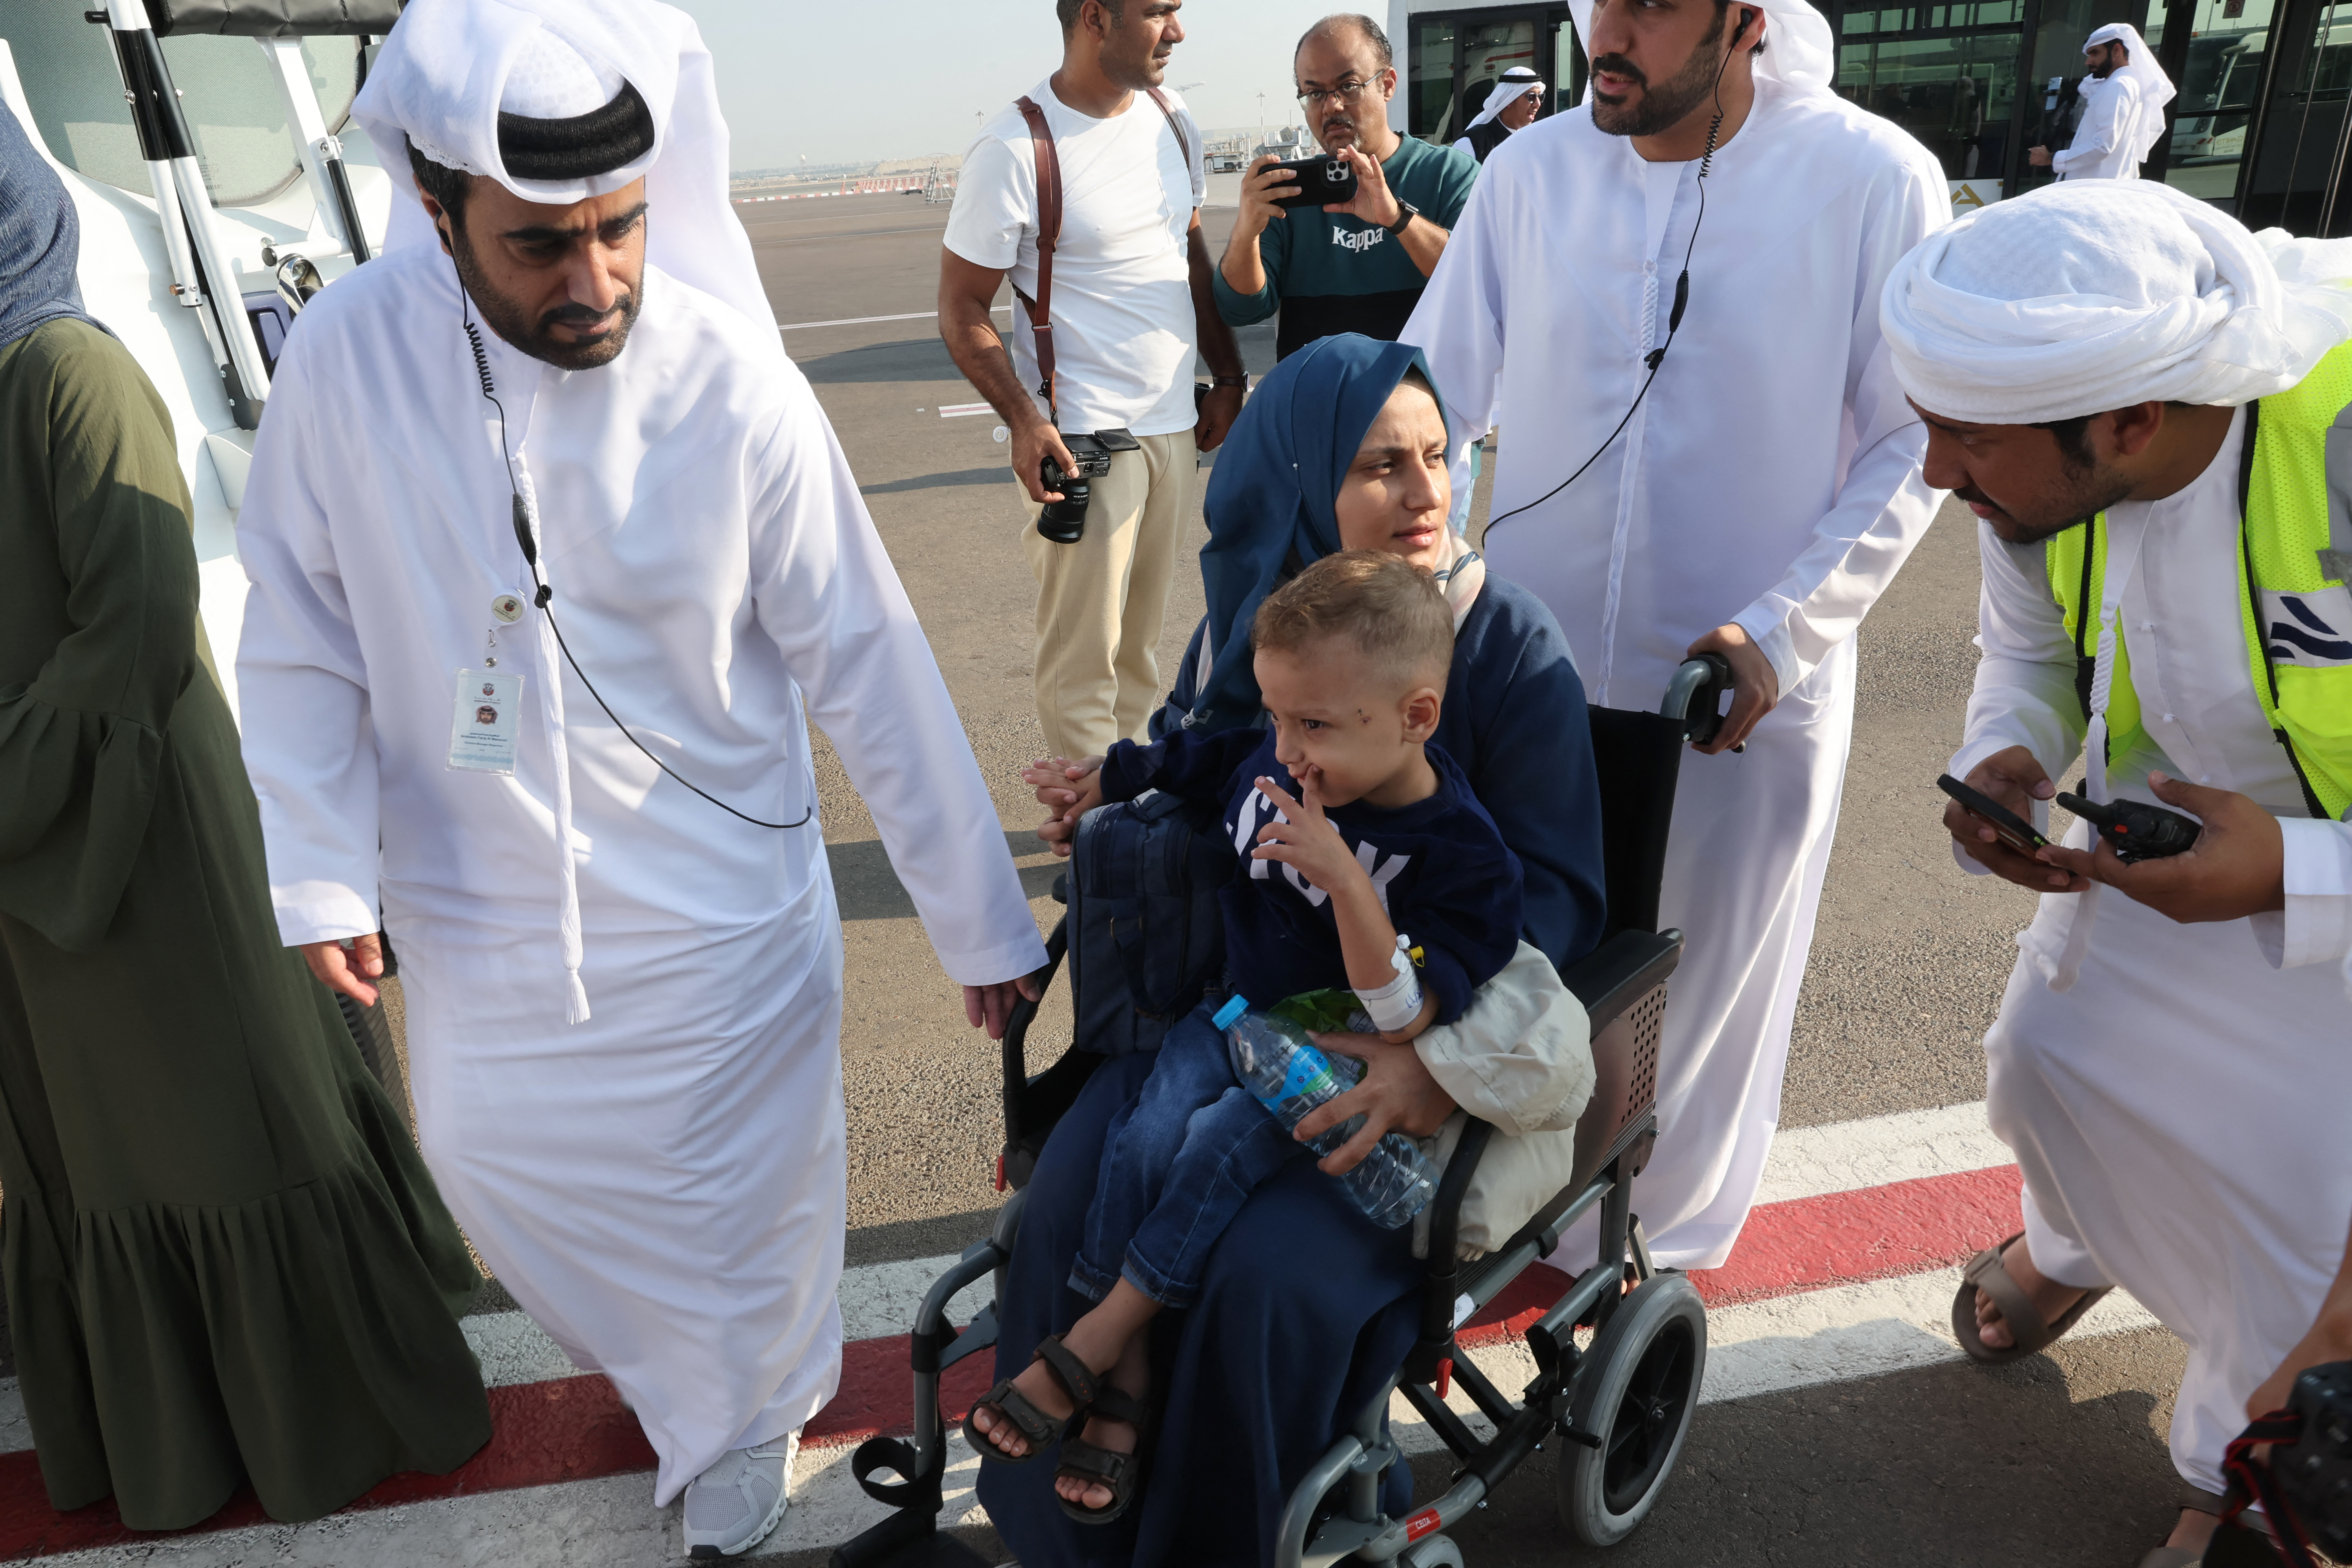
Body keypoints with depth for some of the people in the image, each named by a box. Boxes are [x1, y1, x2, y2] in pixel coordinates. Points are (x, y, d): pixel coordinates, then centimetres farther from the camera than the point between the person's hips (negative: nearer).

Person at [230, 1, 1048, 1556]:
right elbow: (306, 638, -3)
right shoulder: (346, 356, -15)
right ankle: (667, 1367, 59)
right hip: (480, 915, 3)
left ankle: (746, 1417, 50)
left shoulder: (735, 388, -21)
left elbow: (868, 667, -15)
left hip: (718, 914, -3)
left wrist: (985, 925, -11)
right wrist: (324, 878, -6)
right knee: (500, 1164, 24)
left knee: (744, 1207, 14)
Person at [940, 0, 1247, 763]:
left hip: (1174, 426, 7)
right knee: (1083, 659, -2)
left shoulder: (1172, 119, 9)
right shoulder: (1014, 150, -12)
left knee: (1140, 645, 13)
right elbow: (961, 310, -9)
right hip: (1083, 438, -6)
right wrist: (1023, 419, -21)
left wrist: (1228, 377, 17)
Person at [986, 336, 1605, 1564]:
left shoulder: (1509, 647, -11)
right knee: (1071, 1218, -15)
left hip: (1423, 1033, -3)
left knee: (1269, 1275, -24)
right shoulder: (1248, 621, 1)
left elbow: (1559, 889, -14)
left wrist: (1445, 1048, -30)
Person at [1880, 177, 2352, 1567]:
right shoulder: (2038, 475, -22)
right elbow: (2031, 646, -1)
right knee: (2047, 1058, 16)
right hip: (2175, 819, 5)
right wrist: (2005, 760, -20)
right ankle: (2077, 1246, 53)